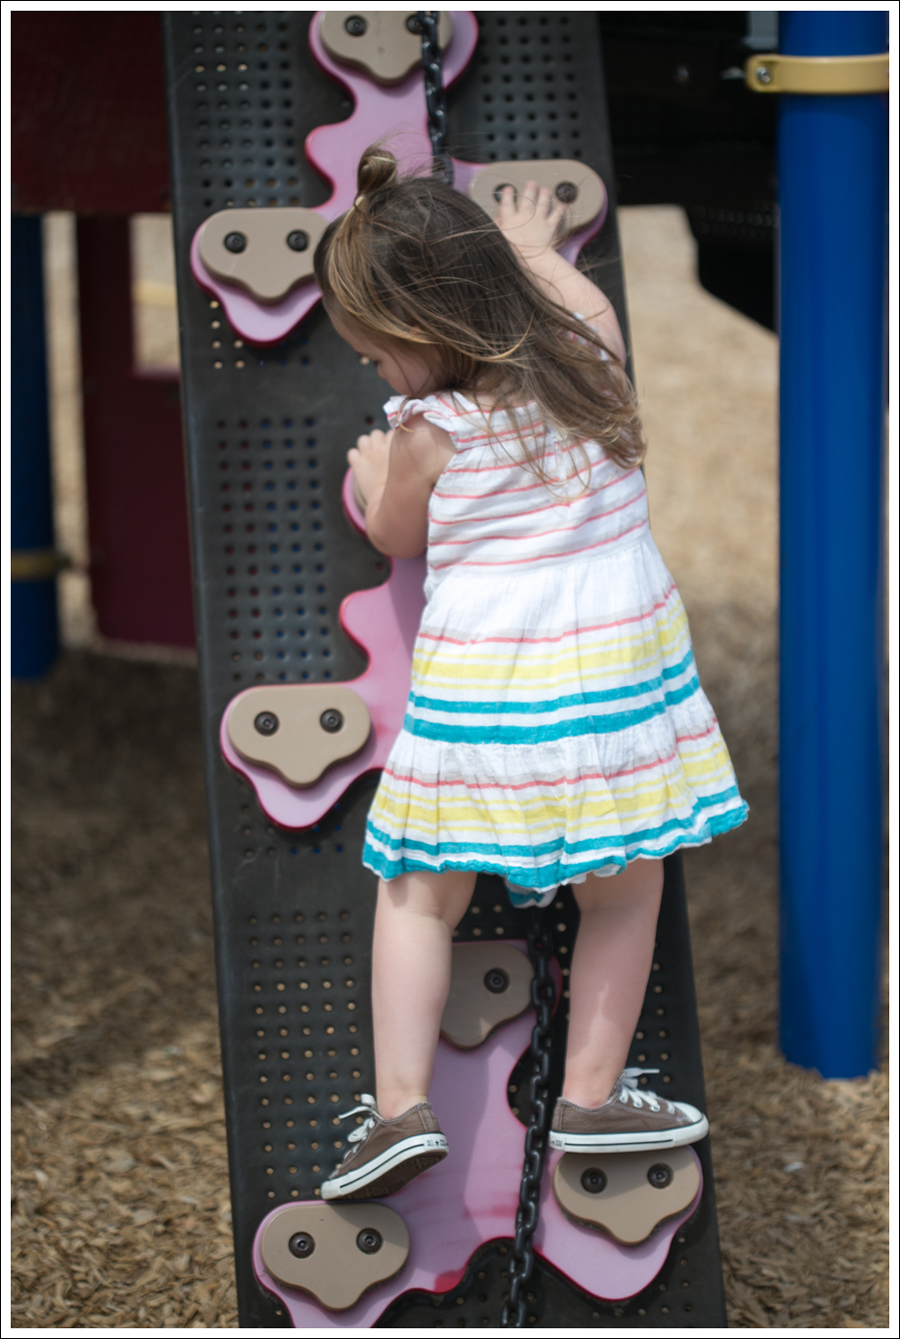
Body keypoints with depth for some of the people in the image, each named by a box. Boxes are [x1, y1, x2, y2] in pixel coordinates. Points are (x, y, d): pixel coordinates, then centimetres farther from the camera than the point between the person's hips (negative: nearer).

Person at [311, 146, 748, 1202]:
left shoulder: (430, 430, -12)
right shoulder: (594, 361, 0)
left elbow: (396, 538, 9)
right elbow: (583, 298, 27)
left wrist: (371, 475, 29)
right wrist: (533, 246, 45)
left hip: (479, 687, -3)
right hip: (620, 661, 3)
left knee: (419, 894, 11)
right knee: (624, 885, 15)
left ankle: (401, 1105, 5)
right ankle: (592, 1096, 15)